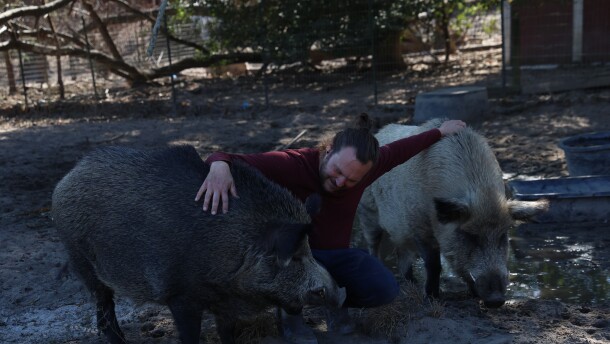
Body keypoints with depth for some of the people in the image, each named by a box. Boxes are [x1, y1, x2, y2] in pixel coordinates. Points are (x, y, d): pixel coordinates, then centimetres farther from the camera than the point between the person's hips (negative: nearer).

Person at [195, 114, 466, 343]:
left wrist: (440, 132, 16)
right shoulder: (292, 164, -30)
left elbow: (400, 150, 5)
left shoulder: (367, 165, -16)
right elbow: (232, 160, -34)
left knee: (386, 290, -21)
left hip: (337, 254, 3)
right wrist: (220, 166, -59)